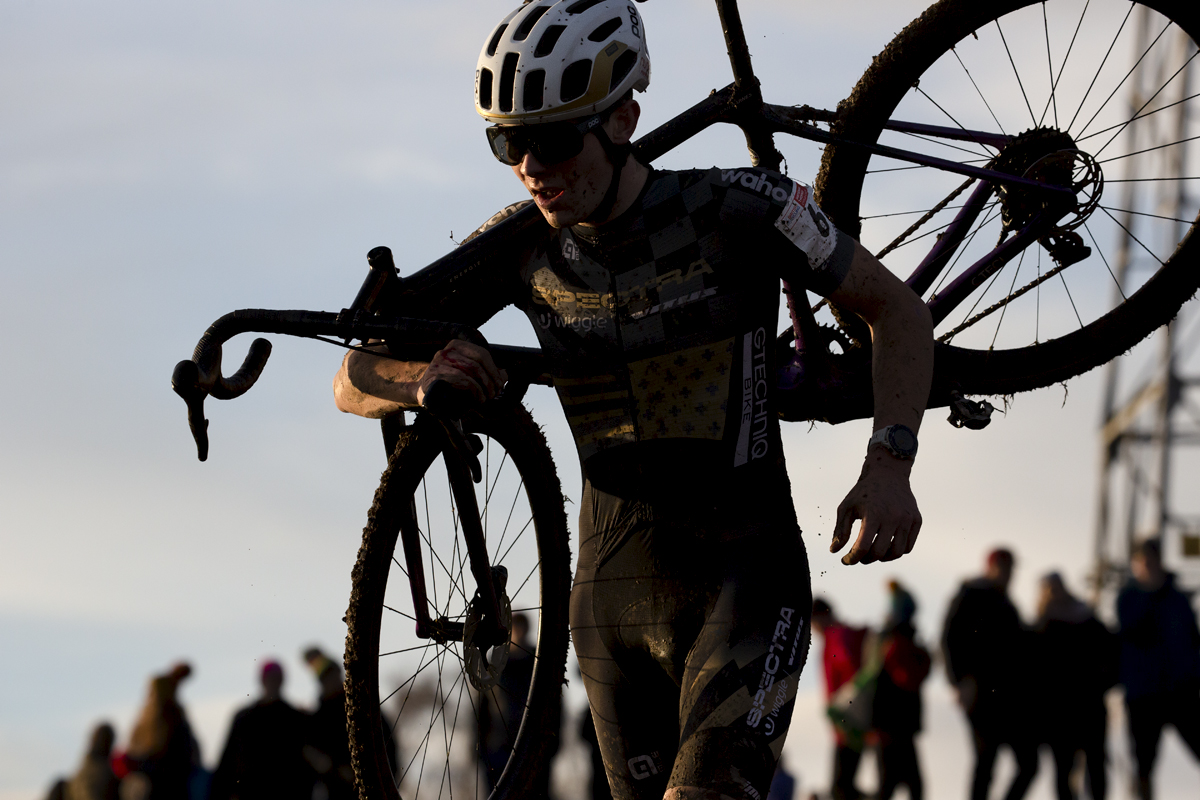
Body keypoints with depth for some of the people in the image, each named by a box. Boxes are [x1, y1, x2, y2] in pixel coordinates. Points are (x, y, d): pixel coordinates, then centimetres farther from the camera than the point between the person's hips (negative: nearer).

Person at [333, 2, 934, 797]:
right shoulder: (523, 246, -2)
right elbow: (355, 379, 3)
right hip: (614, 590, 5)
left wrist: (890, 463, -17)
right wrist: (423, 379, -22)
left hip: (747, 579, -5)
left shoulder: (736, 210, -13)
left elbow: (898, 308, -1)